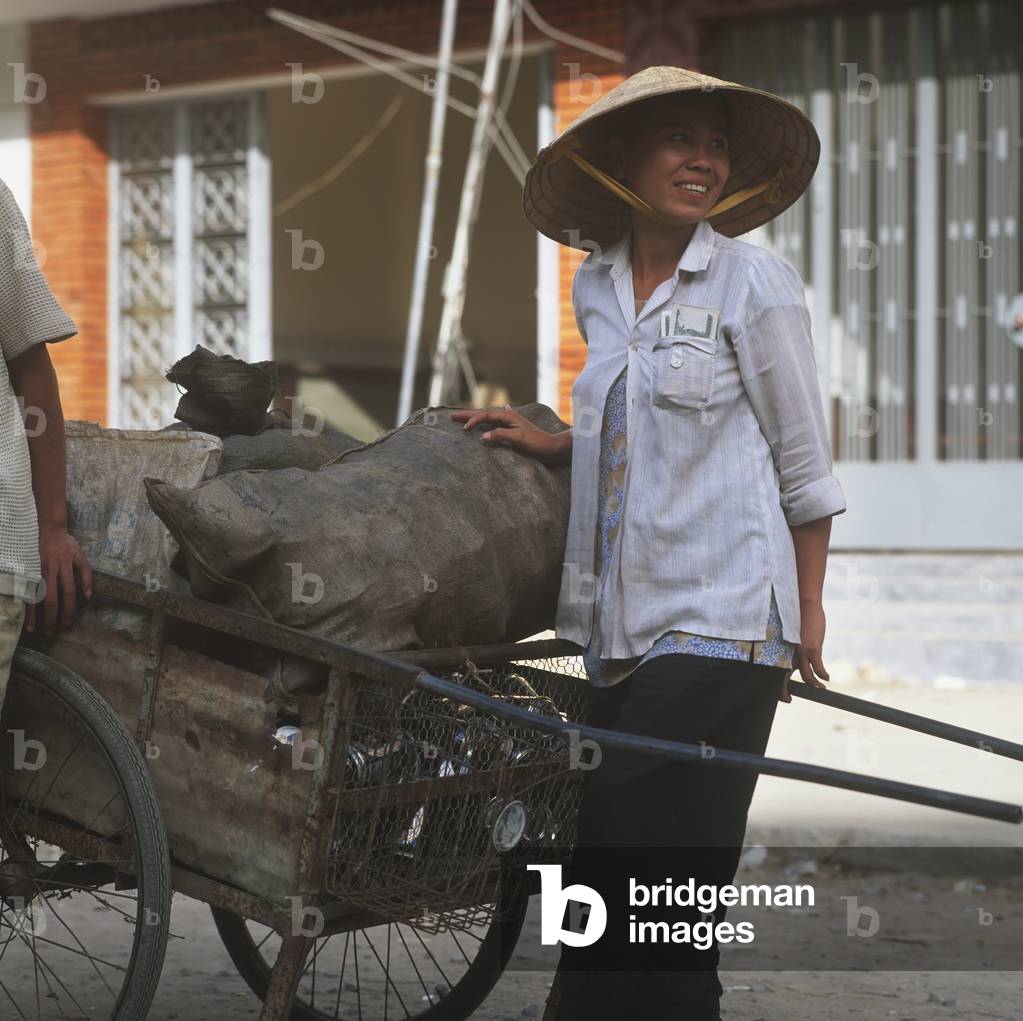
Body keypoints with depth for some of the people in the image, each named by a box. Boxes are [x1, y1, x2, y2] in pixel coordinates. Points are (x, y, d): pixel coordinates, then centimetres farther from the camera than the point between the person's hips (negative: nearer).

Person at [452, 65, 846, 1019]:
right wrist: (556, 445, 9)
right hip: (621, 626, 6)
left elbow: (803, 463, 0)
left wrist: (808, 615, -2)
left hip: (720, 620, -6)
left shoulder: (754, 281, -4)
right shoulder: (596, 286, 11)